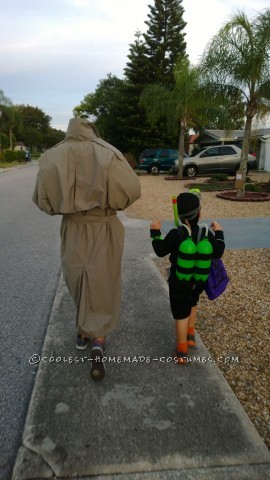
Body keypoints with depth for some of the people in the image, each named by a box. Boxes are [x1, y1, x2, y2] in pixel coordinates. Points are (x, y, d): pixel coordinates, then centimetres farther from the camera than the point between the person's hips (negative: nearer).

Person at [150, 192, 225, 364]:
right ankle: (190, 336, 43)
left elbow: (161, 251, -10)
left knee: (181, 314, 6)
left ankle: (182, 352, 18)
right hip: (199, 281, 4)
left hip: (179, 282, -4)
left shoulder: (176, 234, -20)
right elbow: (218, 253, -2)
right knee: (192, 304, 30)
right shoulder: (207, 233, -11)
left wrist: (155, 232, 3)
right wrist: (219, 233, 10)